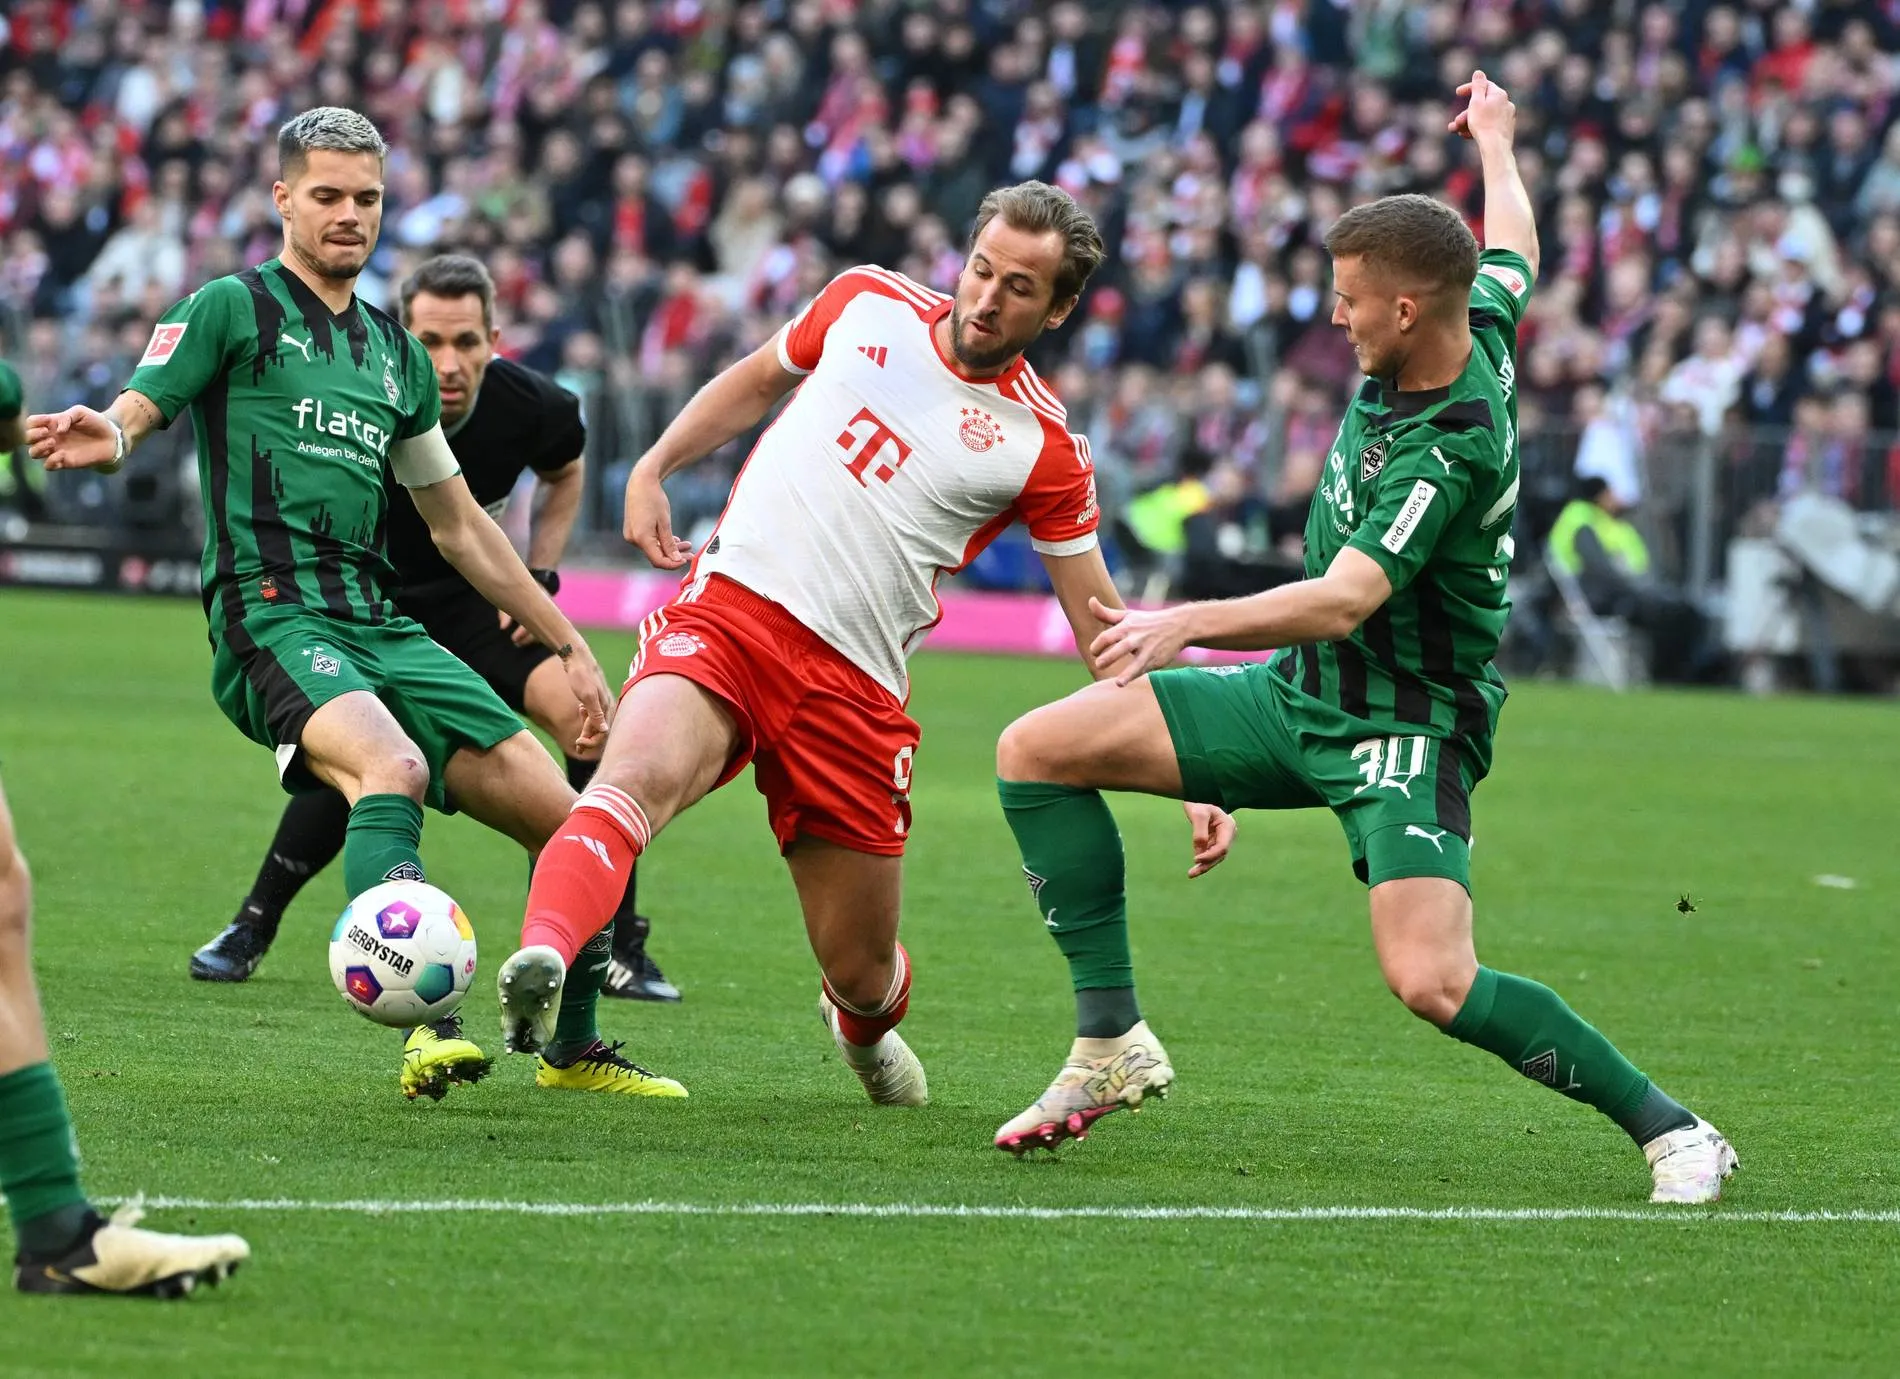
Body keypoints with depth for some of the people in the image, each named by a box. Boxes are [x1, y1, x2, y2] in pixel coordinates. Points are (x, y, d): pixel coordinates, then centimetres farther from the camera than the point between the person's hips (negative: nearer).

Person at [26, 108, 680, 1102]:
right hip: (272, 617, -7)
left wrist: (569, 648, 27)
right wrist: (103, 440, -32)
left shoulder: (395, 352, 23)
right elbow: (134, 414, -6)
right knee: (393, 767, -36)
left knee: (561, 816, 0)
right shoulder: (234, 308, 4)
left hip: (378, 626, 7)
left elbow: (459, 526, 29)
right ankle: (424, 1033, -48)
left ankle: (572, 1049, 20)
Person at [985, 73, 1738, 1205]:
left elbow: (1343, 600, -35)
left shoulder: (1453, 446, -27)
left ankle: (1670, 1131, -8)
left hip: (1403, 727, -9)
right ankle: (1113, 1042, 3)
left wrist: (1191, 622, -47)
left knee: (1434, 984, -27)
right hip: (1303, 691, 9)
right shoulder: (1478, 324, -2)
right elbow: (1513, 248, 22)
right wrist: (1494, 142, 41)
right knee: (1037, 752, 0)